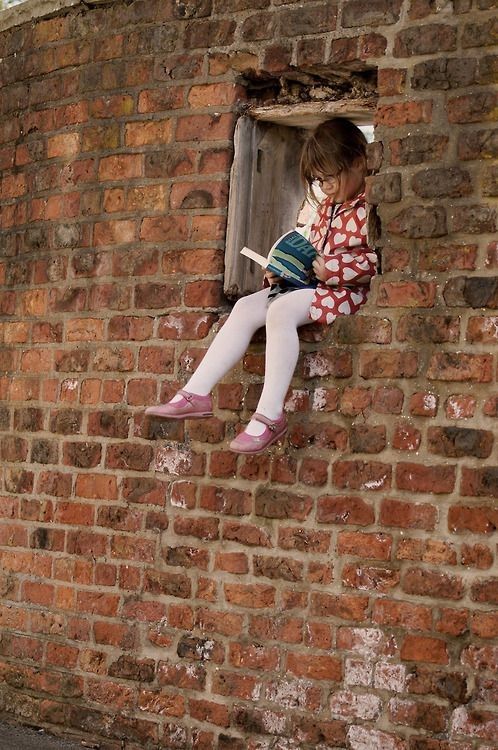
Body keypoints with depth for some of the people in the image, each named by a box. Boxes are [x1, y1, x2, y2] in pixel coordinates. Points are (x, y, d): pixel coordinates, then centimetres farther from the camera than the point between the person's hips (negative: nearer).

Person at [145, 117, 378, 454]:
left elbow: (380, 260, -19)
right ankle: (197, 393, -11)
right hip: (309, 283, 9)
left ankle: (270, 414, -33)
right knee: (246, 308, -7)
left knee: (280, 310, -32)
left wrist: (332, 269, -23)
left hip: (346, 289, -9)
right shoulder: (327, 206, 19)